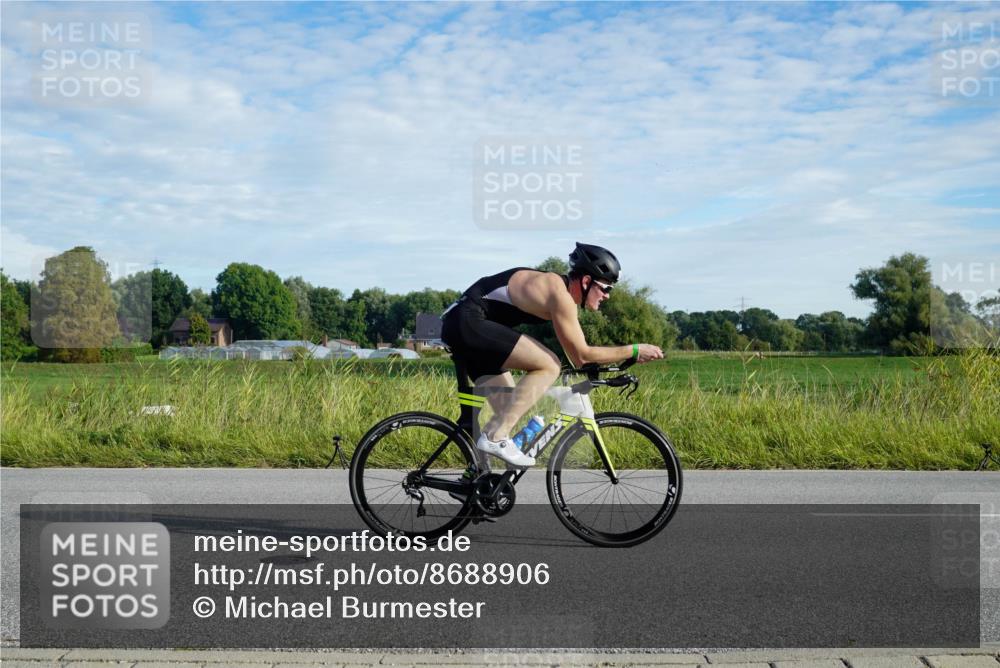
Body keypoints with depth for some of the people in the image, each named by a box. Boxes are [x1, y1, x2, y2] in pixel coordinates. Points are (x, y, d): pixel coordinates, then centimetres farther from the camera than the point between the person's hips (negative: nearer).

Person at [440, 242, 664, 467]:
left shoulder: (563, 290, 13)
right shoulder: (559, 293, -17)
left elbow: (576, 355, 21)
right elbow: (581, 355, -14)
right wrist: (634, 350, -9)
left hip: (462, 326, 10)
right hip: (469, 322, -10)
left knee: (510, 409, 13)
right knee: (549, 367, -17)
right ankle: (495, 436, -18)